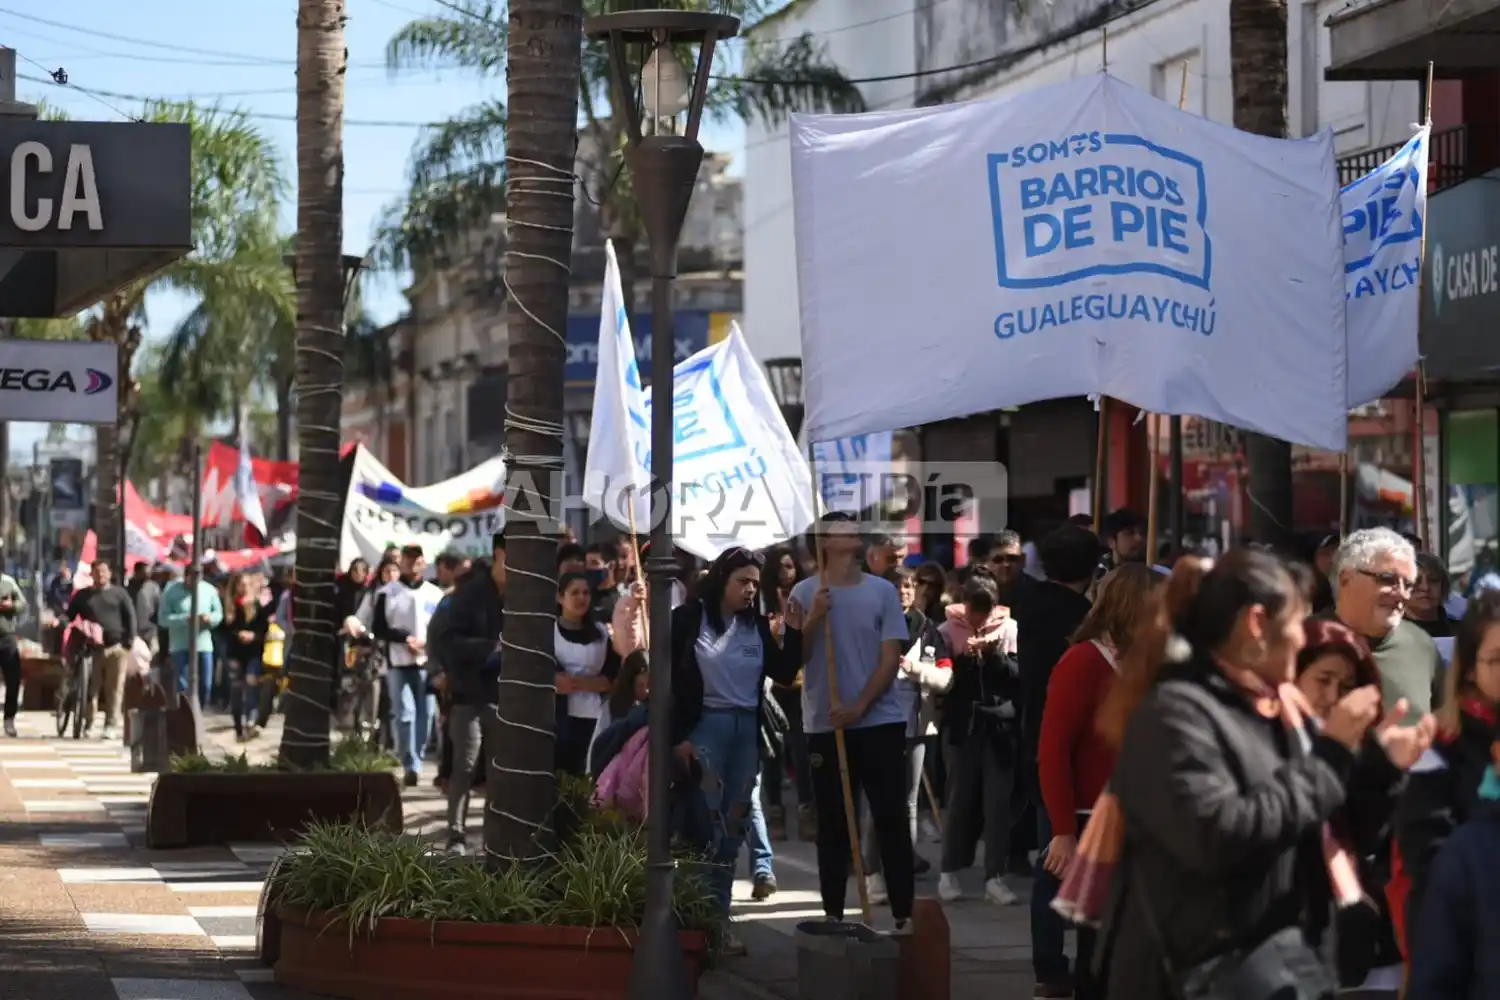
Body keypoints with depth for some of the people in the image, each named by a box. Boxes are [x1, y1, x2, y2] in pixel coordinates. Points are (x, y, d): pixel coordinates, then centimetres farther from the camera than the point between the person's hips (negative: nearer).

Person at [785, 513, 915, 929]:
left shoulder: (883, 591, 1)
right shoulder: (805, 593, 1)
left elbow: (890, 658, -2)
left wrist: (859, 707, -11)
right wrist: (813, 620, -16)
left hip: (880, 722, 0)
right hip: (825, 726, 0)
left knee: (891, 820, 0)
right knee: (832, 825, 6)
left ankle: (904, 914, 3)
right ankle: (833, 916, 12)